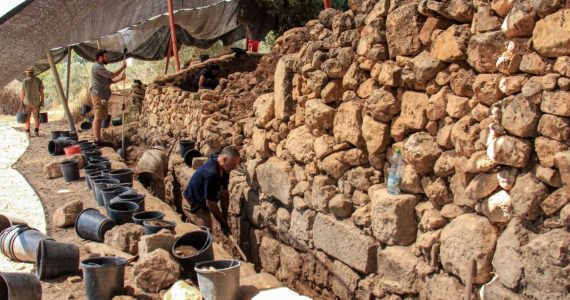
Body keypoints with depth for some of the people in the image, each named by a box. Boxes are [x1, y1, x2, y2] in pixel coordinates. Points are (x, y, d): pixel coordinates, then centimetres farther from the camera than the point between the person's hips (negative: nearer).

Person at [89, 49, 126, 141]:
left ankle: (97, 139, 15)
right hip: (98, 95, -10)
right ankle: (97, 140, -13)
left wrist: (120, 78, 0)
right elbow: (112, 75, -17)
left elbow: (110, 80, 17)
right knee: (98, 117, -11)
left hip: (102, 96, 10)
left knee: (99, 117, 11)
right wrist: (122, 67, -7)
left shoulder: (101, 67, 22)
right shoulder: (97, 67, -11)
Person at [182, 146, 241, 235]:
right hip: (193, 206, -9)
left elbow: (224, 193, 0)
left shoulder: (224, 169, -7)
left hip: (202, 205, 9)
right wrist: (223, 224, -20)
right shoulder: (211, 173, -34)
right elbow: (210, 203, -28)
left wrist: (225, 218, -1)